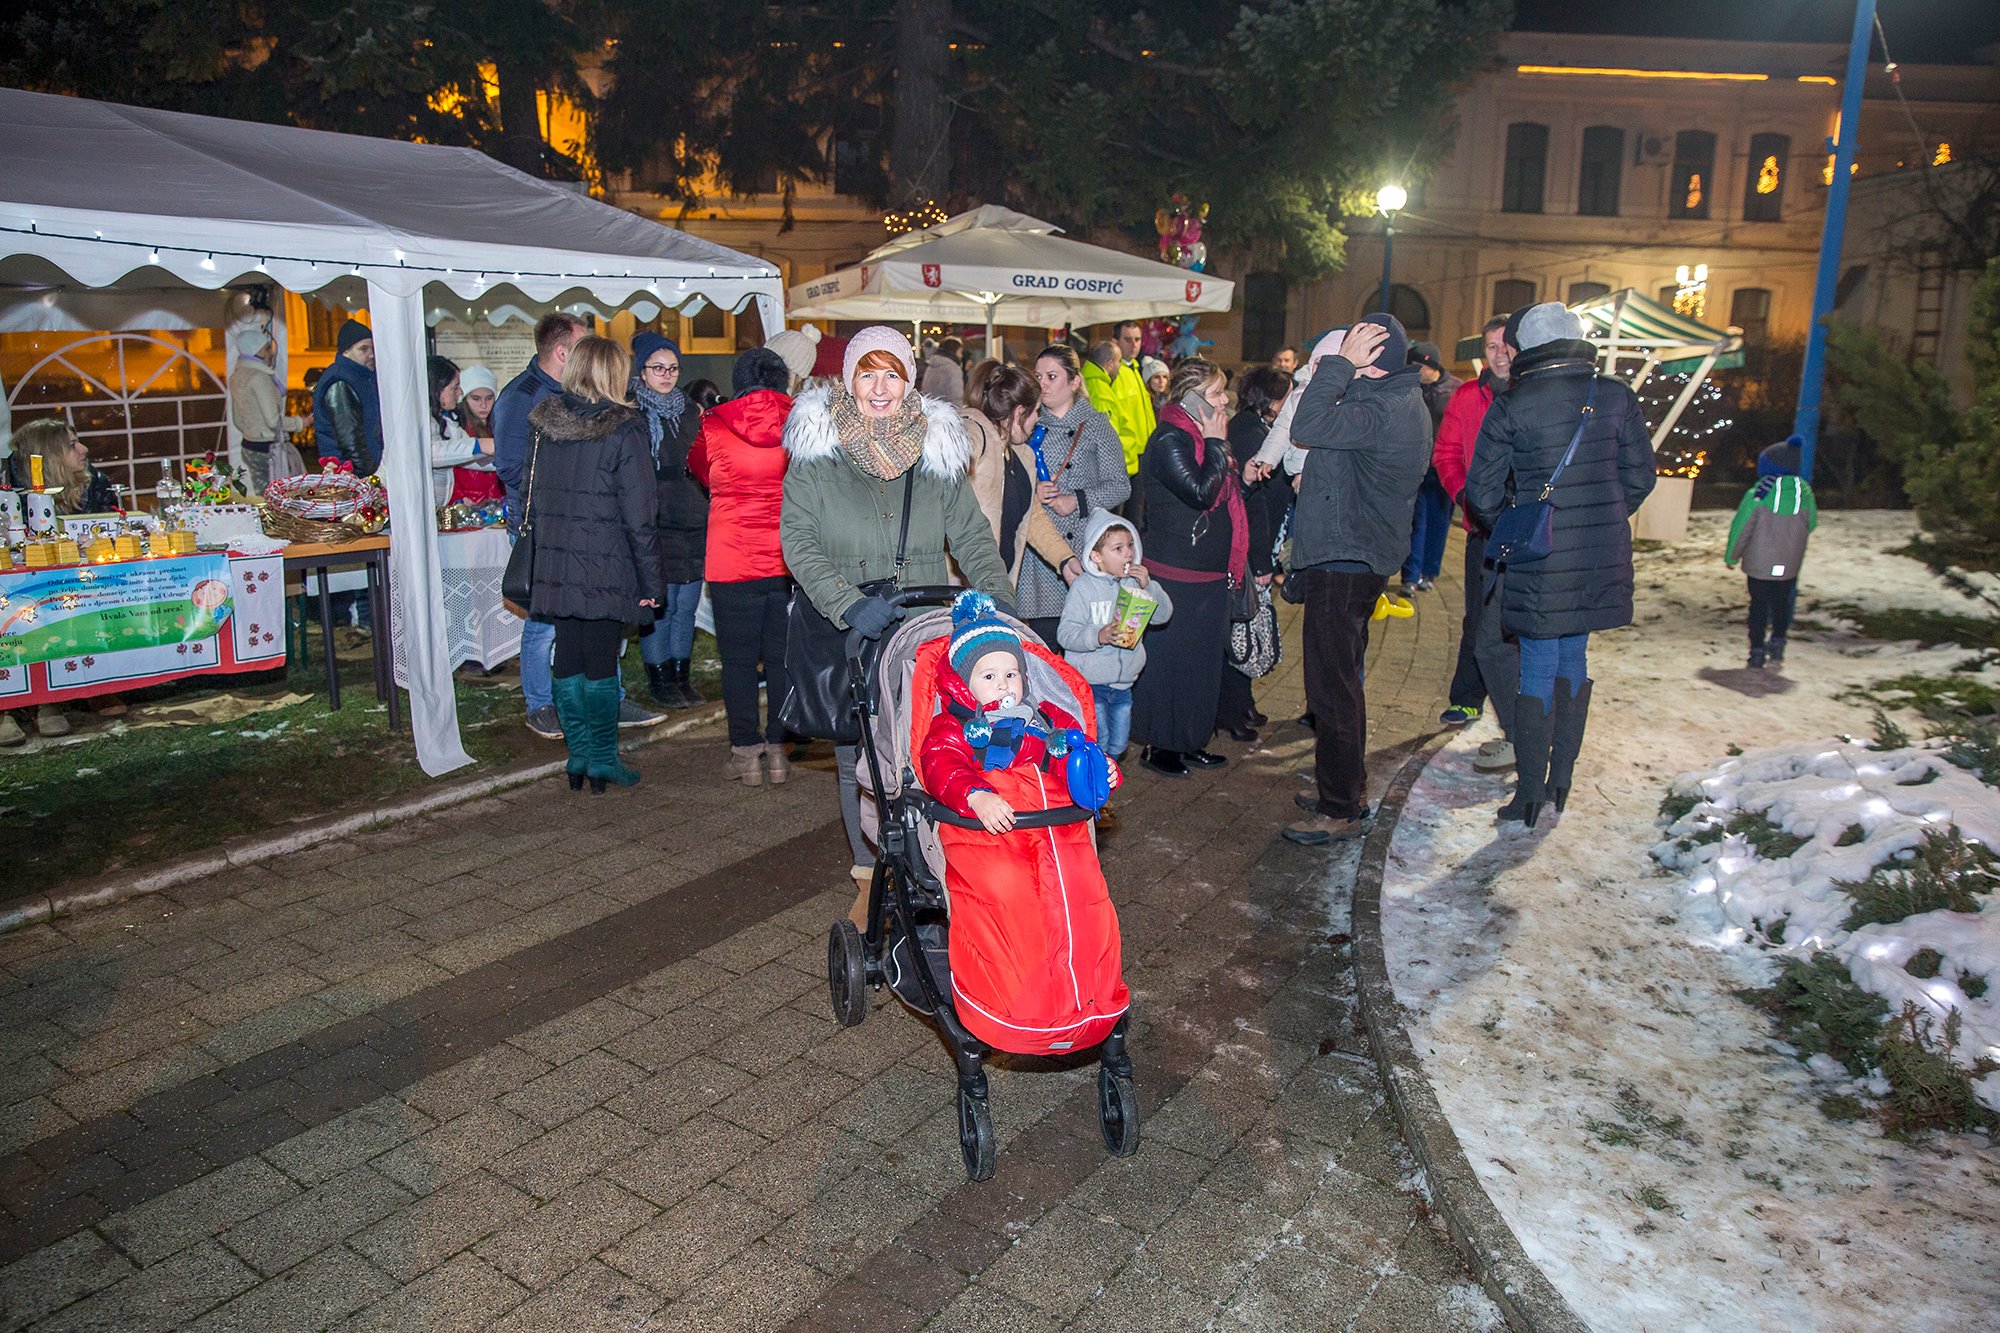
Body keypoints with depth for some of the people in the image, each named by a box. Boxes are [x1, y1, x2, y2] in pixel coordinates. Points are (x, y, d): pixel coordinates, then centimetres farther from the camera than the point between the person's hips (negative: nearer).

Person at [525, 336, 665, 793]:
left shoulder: (545, 423, 5)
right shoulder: (623, 430, -11)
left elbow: (535, 499, 12)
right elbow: (639, 515, -12)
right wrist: (652, 580, -7)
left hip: (556, 566, 5)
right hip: (606, 569, -5)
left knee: (568, 663, 11)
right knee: (601, 665, 2)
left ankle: (578, 755, 20)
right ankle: (603, 762, 10)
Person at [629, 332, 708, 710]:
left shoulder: (687, 410, 16)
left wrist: (706, 512, 16)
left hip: (693, 522, 6)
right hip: (656, 524, -6)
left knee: (687, 606, 9)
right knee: (660, 605, -3)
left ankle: (682, 676, 19)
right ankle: (660, 681, 9)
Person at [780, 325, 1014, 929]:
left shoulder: (936, 450, 8)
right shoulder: (816, 450, 0)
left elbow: (972, 537, 8)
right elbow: (798, 540, -8)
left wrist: (1000, 605, -8)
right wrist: (849, 604, -22)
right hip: (845, 632, -1)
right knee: (856, 754, 7)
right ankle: (869, 872, 23)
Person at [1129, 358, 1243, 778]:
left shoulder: (1200, 438, 14)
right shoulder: (1169, 441, -16)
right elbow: (1201, 492, -27)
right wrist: (1216, 444, -16)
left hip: (1210, 575, 10)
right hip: (1177, 575, -10)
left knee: (1204, 660, 15)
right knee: (1170, 660, -1)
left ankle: (1188, 740, 27)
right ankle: (1157, 745, 12)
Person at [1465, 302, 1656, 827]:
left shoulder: (1510, 407, -9)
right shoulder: (1616, 397, 1)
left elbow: (1482, 494, -7)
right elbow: (1640, 478, 7)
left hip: (1540, 559, -4)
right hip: (1601, 558, 4)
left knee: (1538, 670, 4)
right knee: (1574, 658, 17)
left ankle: (1530, 794, 9)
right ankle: (1561, 780, 24)